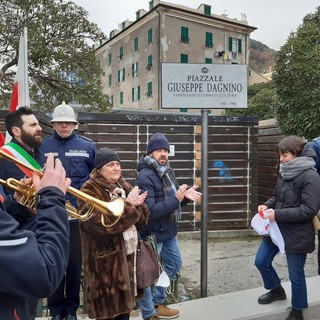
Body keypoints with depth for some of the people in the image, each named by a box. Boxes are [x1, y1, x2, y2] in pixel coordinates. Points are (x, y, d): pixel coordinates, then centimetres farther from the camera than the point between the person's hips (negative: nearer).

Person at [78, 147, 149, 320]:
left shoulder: (124, 186, 9)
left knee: (125, 303, 18)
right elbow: (104, 223, -26)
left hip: (129, 253, 7)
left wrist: (136, 204, -16)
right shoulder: (89, 191, -13)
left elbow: (142, 219, 5)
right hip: (106, 258, -6)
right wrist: (128, 204, -17)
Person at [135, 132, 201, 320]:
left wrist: (186, 195, -7)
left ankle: (158, 302, 41)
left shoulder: (168, 172, 6)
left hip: (169, 231, 10)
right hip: (152, 234, -9)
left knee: (175, 264, 23)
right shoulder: (145, 176, -21)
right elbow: (150, 211, -28)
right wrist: (177, 199, -28)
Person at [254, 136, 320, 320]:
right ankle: (277, 290, 43)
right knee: (261, 262, 16)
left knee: (296, 275, 10)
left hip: (296, 235, -7)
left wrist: (278, 214, -24)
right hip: (276, 229, 7)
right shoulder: (284, 173, 4)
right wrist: (268, 205, -6)